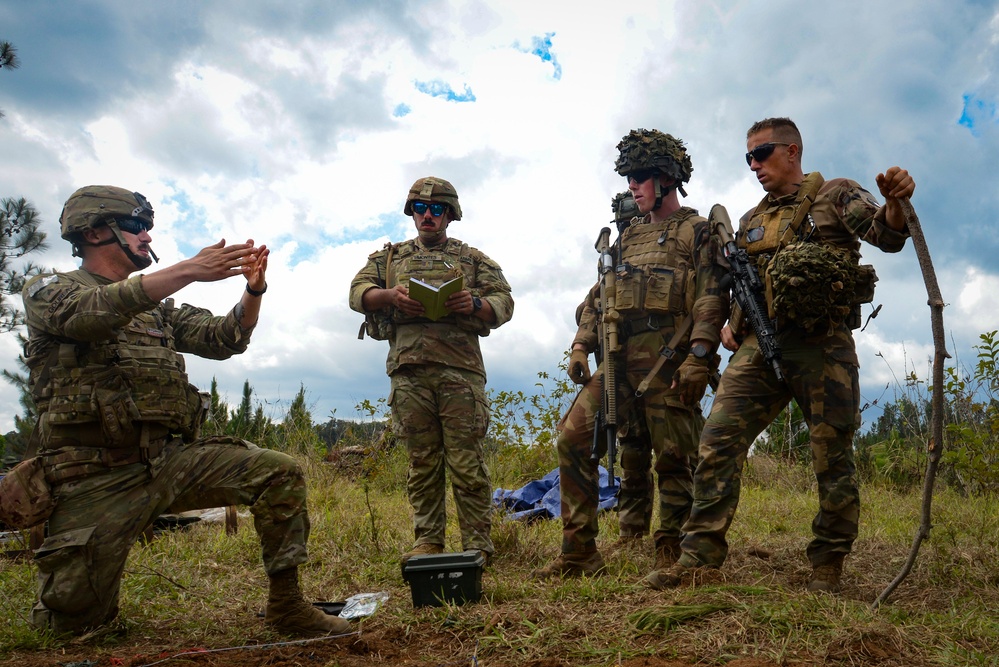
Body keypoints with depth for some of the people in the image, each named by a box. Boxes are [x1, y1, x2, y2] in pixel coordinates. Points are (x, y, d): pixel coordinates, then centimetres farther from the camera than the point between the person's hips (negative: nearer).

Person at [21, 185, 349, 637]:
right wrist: (187, 271, -28)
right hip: (97, 479, -5)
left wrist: (254, 289, -11)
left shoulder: (159, 309, 20)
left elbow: (223, 338, 8)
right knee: (73, 623, -4)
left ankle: (286, 606, -3)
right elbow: (93, 313, -21)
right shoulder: (47, 291, 2)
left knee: (280, 473, -12)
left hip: (168, 459, 5)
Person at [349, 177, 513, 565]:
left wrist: (475, 304, -13)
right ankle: (427, 543, 13)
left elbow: (504, 303, 9)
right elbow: (357, 292, 11)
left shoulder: (473, 259, 18)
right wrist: (390, 295, -11)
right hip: (409, 370, 2)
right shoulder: (390, 257, 22)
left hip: (460, 369, -1)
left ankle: (477, 546, 3)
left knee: (467, 462, -3)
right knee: (422, 463, 5)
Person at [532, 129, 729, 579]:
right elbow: (598, 297, 21)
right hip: (619, 360, 7)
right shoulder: (628, 237, 24)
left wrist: (698, 357, -20)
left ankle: (671, 558, 10)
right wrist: (580, 347, 9)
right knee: (573, 439, -2)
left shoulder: (698, 232, 4)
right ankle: (579, 554, 4)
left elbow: (711, 300, -8)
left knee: (674, 458, -2)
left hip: (669, 361, -6)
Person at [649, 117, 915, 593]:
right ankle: (701, 554, -5)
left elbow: (886, 235, -7)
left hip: (823, 348, -4)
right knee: (718, 441, -9)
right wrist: (728, 323, 10)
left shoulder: (835, 196, 8)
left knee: (833, 459, 2)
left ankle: (828, 565, 18)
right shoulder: (750, 223, 23)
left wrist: (895, 203, -29)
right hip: (760, 346, 4)